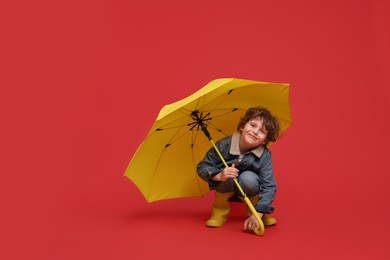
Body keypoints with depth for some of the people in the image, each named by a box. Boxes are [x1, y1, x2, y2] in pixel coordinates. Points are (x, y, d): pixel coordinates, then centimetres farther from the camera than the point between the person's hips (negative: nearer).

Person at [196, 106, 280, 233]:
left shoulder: (265, 156, -22)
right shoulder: (224, 145, -24)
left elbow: (269, 186, -25)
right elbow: (201, 167, -20)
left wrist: (258, 214, -36)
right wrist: (219, 176, -40)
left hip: (247, 192, 1)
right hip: (226, 189, 0)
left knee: (248, 177, -33)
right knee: (228, 175, -33)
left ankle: (254, 211, -2)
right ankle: (220, 210, -5)